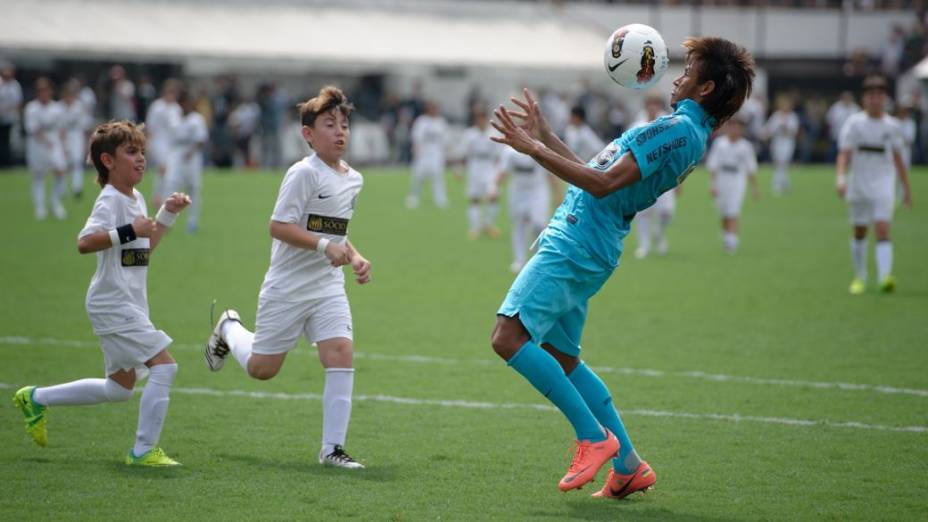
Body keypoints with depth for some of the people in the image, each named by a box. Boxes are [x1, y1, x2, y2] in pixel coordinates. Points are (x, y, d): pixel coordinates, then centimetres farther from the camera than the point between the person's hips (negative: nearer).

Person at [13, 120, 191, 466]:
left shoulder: (136, 199, 15)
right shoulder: (110, 201, -15)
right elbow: (84, 242, -29)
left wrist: (168, 214, 18)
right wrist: (128, 231, -34)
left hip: (128, 306, 10)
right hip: (113, 304, -10)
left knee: (120, 388, 17)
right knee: (164, 365, -16)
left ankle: (36, 398, 27)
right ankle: (143, 450, -11)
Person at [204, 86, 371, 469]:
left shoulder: (353, 180, 9)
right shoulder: (304, 173, -15)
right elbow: (279, 226, -21)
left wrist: (355, 258, 7)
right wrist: (325, 246, -27)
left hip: (328, 287, 6)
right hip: (287, 288, -6)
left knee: (341, 354, -14)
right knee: (261, 368, 7)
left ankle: (333, 448, -8)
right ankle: (229, 328, 41)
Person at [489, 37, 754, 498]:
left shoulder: (677, 129, -15)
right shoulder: (688, 133, 18)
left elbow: (603, 183, -23)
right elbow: (596, 176, 24)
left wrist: (533, 148, -19)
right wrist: (544, 135, 25)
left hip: (575, 247, -10)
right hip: (583, 248, 10)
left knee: (508, 336, -17)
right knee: (561, 359, 17)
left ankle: (593, 436, -11)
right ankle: (628, 466, 16)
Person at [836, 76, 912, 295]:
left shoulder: (892, 126, 6)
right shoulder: (854, 123, -1)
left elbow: (898, 158, 16)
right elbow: (844, 154, -6)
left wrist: (907, 188, 18)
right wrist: (840, 177, -23)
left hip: (883, 184, 0)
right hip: (858, 185, 0)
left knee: (883, 230, -15)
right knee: (859, 233, 9)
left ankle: (885, 277, -27)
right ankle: (860, 277, 26)